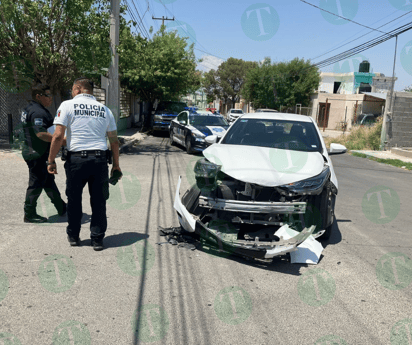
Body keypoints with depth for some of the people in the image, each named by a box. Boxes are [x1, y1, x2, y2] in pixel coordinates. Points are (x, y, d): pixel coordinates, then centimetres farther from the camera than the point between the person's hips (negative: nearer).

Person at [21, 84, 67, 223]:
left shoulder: (30, 108, 15)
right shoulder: (38, 112, -20)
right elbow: (41, 134, -30)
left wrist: (56, 142, 20)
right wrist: (61, 140, -26)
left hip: (34, 152, 11)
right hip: (37, 154, -11)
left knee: (49, 181, 17)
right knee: (36, 183, -1)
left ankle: (61, 208, 28)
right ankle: (29, 215, 10)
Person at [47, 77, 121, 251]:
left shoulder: (67, 105, 1)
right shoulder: (104, 109, 12)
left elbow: (58, 136, -8)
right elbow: (114, 140, 11)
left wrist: (51, 160, -1)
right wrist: (116, 164, 19)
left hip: (76, 158, -2)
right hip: (100, 158, 2)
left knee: (74, 200, 14)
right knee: (98, 201, 9)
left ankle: (73, 236, 26)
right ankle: (97, 239, 14)